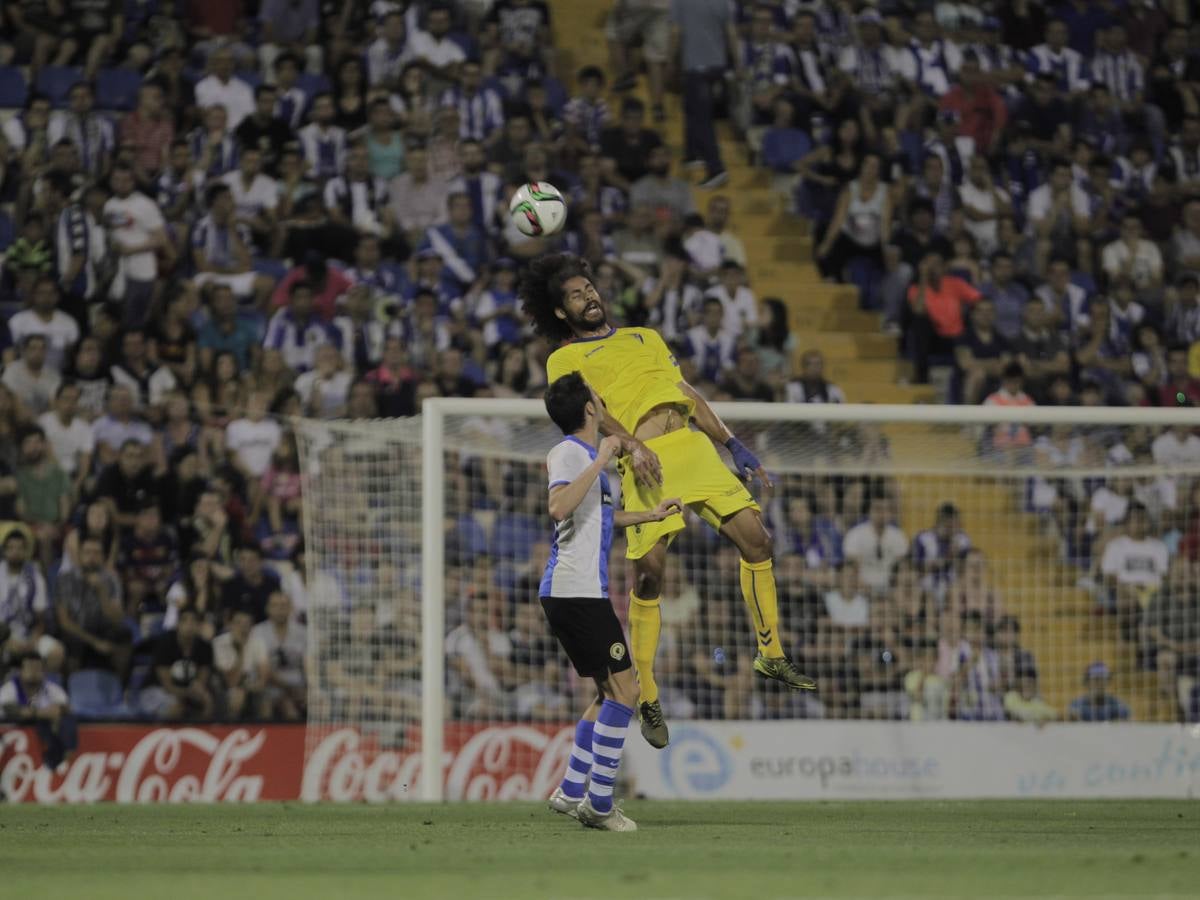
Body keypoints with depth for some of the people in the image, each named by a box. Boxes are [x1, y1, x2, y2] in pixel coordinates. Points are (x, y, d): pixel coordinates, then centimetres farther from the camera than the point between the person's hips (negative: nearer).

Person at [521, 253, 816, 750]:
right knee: (649, 571, -12)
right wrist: (630, 445, -23)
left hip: (692, 445, 5)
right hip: (643, 463, -5)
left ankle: (770, 654, 7)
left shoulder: (644, 337, 29)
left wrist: (735, 446, 19)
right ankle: (647, 697, 0)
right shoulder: (564, 360, 13)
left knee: (755, 538, -8)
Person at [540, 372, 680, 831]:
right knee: (622, 690, -11)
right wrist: (600, 462, -25)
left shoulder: (587, 453, 19)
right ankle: (599, 803, -11)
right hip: (576, 591, -10)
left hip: (581, 592, 10)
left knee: (610, 693, 14)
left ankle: (570, 792, 15)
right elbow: (559, 507, -29)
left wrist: (649, 515, 36)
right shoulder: (568, 452, -10)